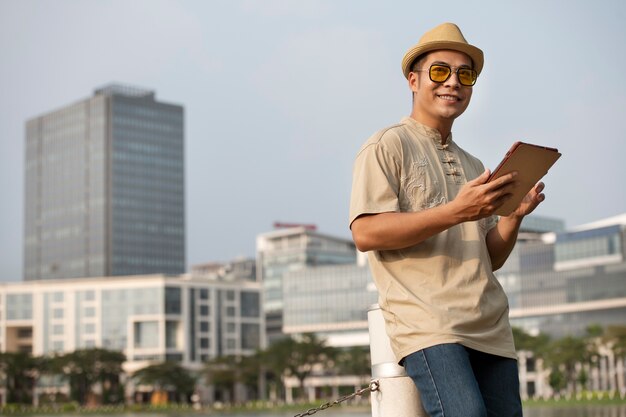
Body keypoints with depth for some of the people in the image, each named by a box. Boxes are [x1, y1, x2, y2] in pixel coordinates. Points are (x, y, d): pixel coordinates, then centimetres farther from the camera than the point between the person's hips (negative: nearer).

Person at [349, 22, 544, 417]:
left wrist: (515, 215, 2)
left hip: (490, 328, 7)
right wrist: (456, 212, -17)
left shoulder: (473, 165, 25)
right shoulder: (388, 145, 3)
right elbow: (366, 233, -10)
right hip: (426, 322, -7)